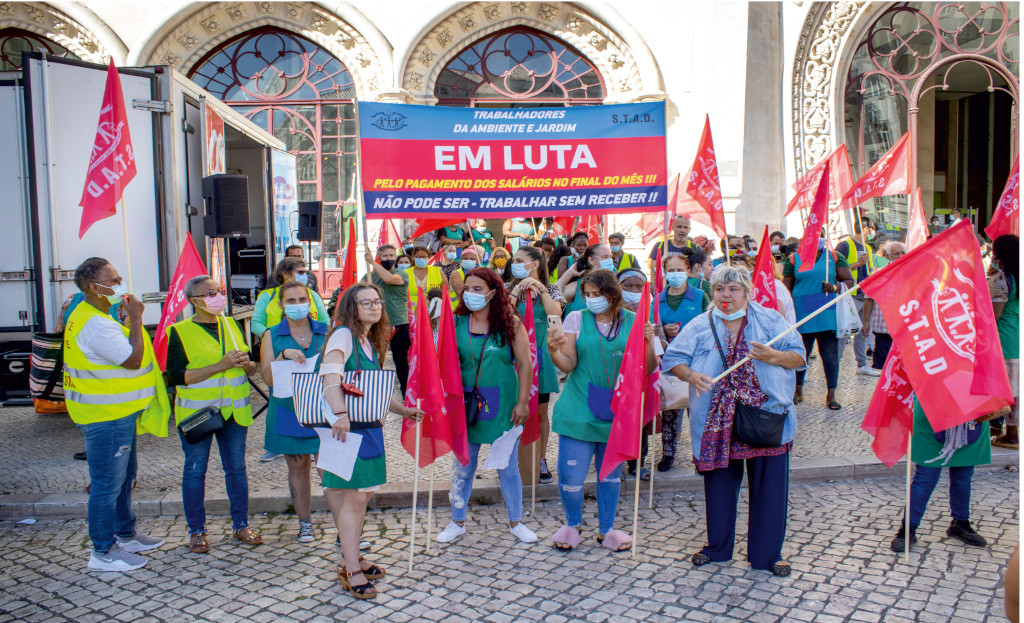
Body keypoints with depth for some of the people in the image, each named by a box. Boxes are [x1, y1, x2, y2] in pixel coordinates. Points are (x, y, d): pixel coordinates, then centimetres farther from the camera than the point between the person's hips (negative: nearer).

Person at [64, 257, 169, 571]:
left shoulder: (91, 316, 13)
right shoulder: (94, 324, -23)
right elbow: (132, 359, -25)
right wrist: (136, 318, -20)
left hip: (117, 413, 11)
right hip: (104, 416, -11)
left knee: (124, 475, 21)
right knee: (108, 483, -1)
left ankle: (126, 535, 35)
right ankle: (103, 552, 11)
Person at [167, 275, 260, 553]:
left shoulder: (232, 325, 10)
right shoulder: (180, 332, -6)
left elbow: (250, 367, 17)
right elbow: (177, 376, -15)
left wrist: (246, 364, -8)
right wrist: (221, 366, -21)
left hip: (234, 411, 4)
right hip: (196, 412, -4)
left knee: (236, 468, 9)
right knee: (195, 471, 5)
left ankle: (241, 525, 22)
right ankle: (196, 531, 18)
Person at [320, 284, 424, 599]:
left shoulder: (370, 342, 16)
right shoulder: (343, 335, -12)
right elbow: (330, 373, -30)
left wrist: (403, 410, 19)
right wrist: (339, 414, -42)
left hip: (369, 425, 9)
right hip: (348, 426, -9)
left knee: (362, 494, 16)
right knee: (354, 497, -5)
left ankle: (352, 559, 30)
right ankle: (352, 572, 5)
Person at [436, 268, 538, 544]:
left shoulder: (510, 324, -5)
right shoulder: (456, 323, -1)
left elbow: (525, 364, -4)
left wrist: (522, 402, -7)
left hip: (503, 406, -1)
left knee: (508, 467, 9)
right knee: (462, 465, 10)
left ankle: (516, 522, 26)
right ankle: (457, 522, 27)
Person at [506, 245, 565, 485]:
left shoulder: (551, 290, 5)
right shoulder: (509, 288, 4)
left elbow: (555, 314, -14)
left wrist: (540, 288, -12)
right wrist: (517, 289, -14)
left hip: (540, 356, 1)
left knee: (540, 411, 8)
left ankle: (541, 460, 21)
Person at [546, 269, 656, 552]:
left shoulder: (633, 322, 2)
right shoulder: (576, 319, 0)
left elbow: (647, 369, 1)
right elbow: (569, 365, -5)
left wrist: (649, 343, -16)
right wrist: (554, 351, -25)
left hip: (616, 412, 2)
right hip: (579, 410, -1)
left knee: (611, 474, 15)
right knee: (570, 475, -2)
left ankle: (606, 529, 35)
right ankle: (573, 524, 26)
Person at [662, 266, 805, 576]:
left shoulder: (769, 320, 4)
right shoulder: (699, 326, 5)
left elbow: (799, 356, 1)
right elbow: (673, 359, -1)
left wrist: (773, 357, -19)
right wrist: (690, 375, -21)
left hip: (767, 415, -1)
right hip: (717, 420, 1)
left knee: (769, 486, 3)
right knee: (719, 484, 12)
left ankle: (767, 554, 20)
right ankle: (717, 547, 30)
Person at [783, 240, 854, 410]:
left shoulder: (834, 257, 10)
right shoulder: (793, 259, 9)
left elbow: (849, 281, 8)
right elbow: (787, 288, 9)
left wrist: (835, 287, -12)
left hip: (828, 315, 0)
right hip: (802, 315, 0)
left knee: (830, 354, 1)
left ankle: (831, 395, 11)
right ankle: (798, 391, 20)